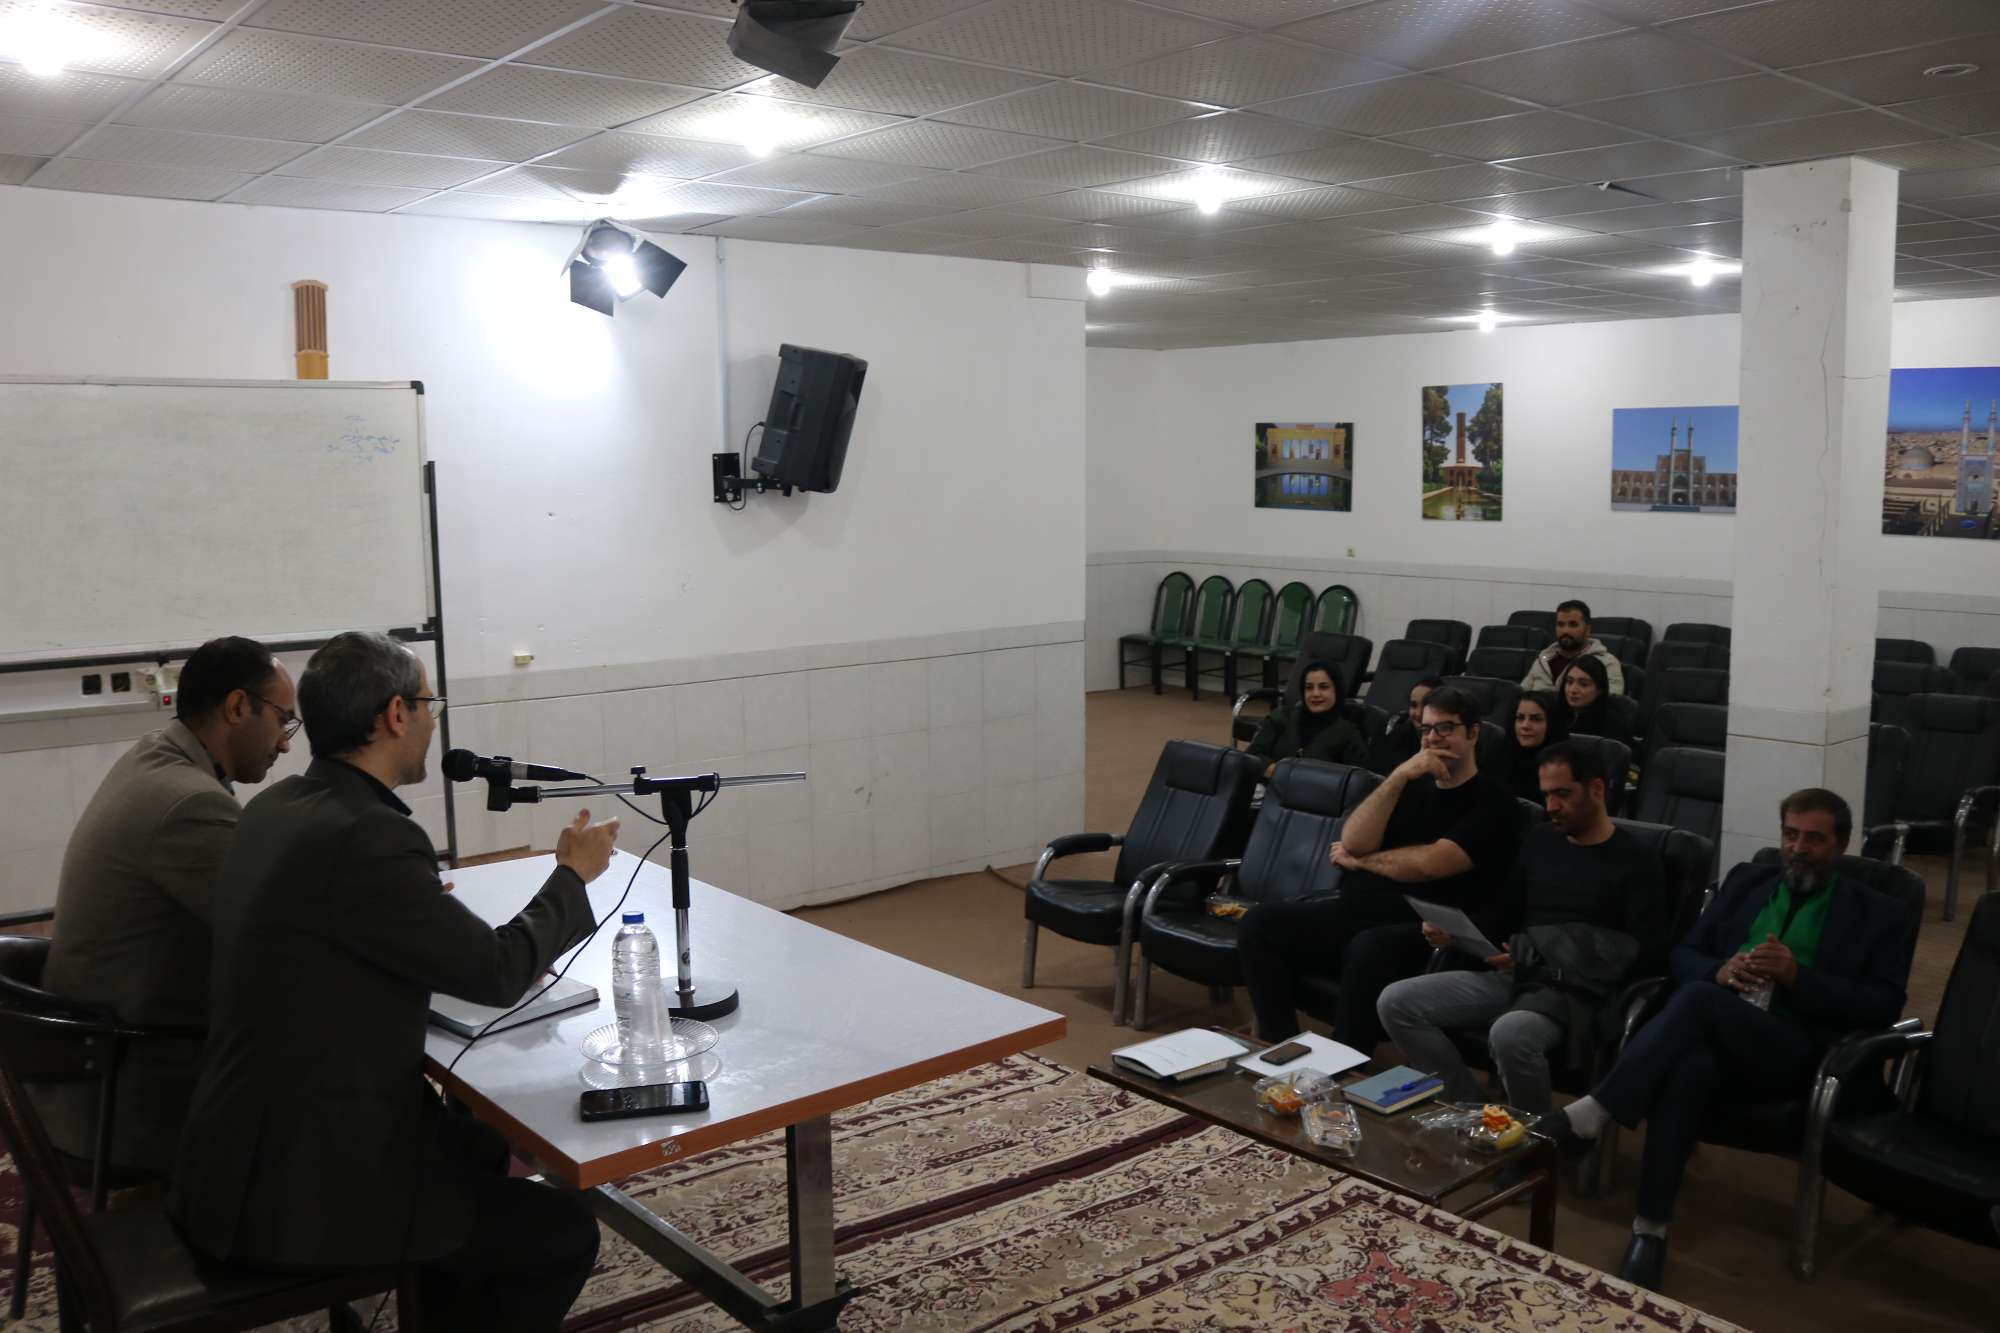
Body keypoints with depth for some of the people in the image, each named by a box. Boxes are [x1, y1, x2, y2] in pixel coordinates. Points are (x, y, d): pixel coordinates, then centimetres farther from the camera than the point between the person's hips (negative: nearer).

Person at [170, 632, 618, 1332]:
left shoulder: (274, 808, 3)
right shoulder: (366, 836, -25)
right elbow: (498, 971, -17)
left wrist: (419, 904, 18)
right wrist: (573, 874, -3)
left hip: (254, 1143, 10)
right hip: (294, 1191, -9)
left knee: (476, 1146, 28)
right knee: (562, 1228, 2)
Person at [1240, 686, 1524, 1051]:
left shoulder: (1491, 803, 1)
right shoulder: (1413, 785, 19)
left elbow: (1429, 864, -14)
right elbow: (1353, 842, 3)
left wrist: (1358, 860, 1)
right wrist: (1398, 776, -7)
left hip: (1424, 932, -6)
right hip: (1356, 911, 7)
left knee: (1369, 950, -39)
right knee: (1261, 922, -14)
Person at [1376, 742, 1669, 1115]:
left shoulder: (1635, 863, -2)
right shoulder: (1539, 840, 16)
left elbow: (1646, 956, -11)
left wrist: (1536, 958, -19)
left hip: (1574, 989, -6)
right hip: (1514, 975, 6)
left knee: (1509, 1034, -40)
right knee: (1396, 1003, -13)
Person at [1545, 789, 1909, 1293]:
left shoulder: (1878, 914, 12)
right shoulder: (1746, 881, 22)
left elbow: (1884, 1006, 2)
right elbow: (1682, 956, 18)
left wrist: (1798, 976, -11)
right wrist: (1720, 970, -5)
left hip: (1794, 1051, -3)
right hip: (1711, 1034, 3)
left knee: (1699, 998, -35)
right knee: (1689, 1068, -37)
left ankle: (1593, 1112, -36)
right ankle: (1650, 1227, -32)